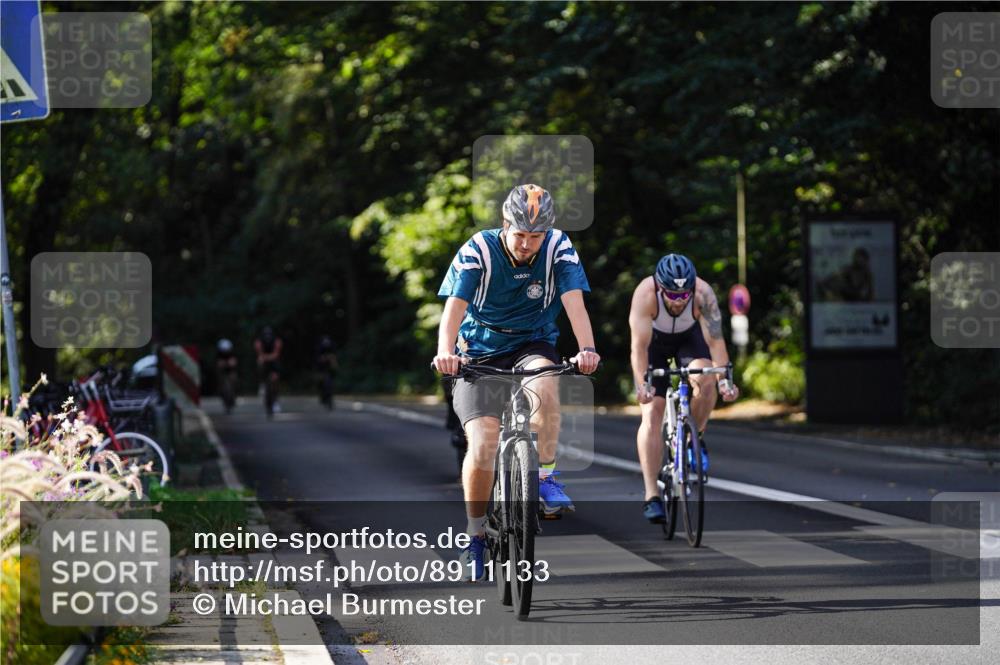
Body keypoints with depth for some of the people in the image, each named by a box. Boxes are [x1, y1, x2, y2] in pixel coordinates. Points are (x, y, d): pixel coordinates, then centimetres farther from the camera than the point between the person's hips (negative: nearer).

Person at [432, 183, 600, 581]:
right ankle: (476, 535, 3)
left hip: (532, 346, 1)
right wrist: (445, 351, -47)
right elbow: (454, 307, -28)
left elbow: (574, 302, -24)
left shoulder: (558, 248, -12)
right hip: (480, 353, -1)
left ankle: (546, 480, -22)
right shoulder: (478, 251, -17)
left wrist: (586, 348, -43)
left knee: (545, 383, -36)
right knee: (482, 448, -17)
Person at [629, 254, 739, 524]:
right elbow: (639, 345, -39)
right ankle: (652, 496, -15)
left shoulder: (703, 294, -34)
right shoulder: (645, 294, -37)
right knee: (652, 412, -14)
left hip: (689, 337, 1)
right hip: (654, 341, -1)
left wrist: (724, 378, -47)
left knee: (705, 380, -30)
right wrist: (643, 384, -50)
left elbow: (715, 340, -35)